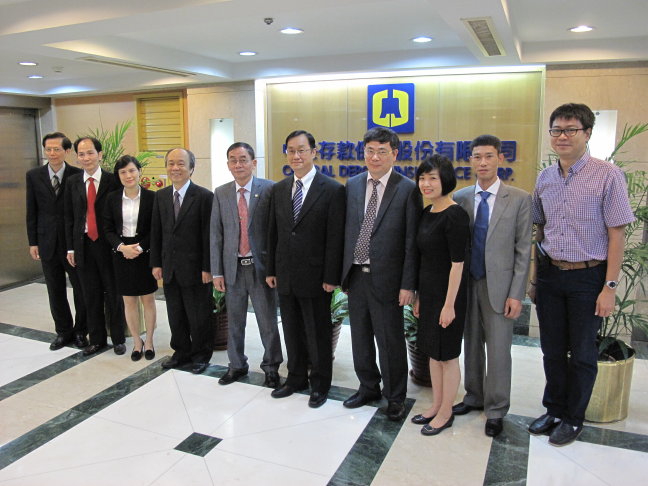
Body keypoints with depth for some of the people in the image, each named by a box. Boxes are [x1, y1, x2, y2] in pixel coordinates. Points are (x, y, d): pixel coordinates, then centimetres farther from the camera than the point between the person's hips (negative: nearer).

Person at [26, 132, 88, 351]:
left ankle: (80, 331, 24)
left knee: (81, 289, 6)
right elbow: (31, 211, 5)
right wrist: (33, 242, 2)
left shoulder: (78, 175, -6)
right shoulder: (34, 176, 2)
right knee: (55, 291, 12)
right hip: (47, 242, 3)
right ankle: (63, 331, 27)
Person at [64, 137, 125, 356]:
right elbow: (69, 217, 9)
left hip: (108, 245, -3)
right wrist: (70, 247, 5)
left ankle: (118, 339, 22)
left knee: (113, 294, 8)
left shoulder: (113, 181, -5)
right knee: (91, 296, 11)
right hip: (83, 245, 3)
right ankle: (97, 339, 25)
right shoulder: (72, 183, 6)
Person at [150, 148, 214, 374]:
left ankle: (201, 354, 25)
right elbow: (156, 232, 9)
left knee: (198, 315, 7)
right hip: (170, 268, 5)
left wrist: (207, 268, -14)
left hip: (194, 268, -5)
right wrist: (156, 263, 5)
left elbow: (208, 235, -12)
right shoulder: (161, 196, 7)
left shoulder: (204, 196, -10)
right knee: (175, 315, 15)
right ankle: (181, 351, 32)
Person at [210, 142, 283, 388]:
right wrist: (216, 271, 2)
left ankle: (271, 367, 25)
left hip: (261, 266, -3)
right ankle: (236, 365, 33)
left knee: (268, 321, 7)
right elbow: (215, 234, 6)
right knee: (234, 321, 15)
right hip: (233, 267, 3)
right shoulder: (220, 193, 5)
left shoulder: (269, 189, -6)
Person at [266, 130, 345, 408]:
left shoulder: (332, 189, -9)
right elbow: (273, 232, 11)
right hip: (285, 275, 5)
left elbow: (335, 237, -11)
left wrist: (331, 277, -14)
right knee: (292, 330, 17)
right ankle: (296, 378, 34)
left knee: (318, 333, 9)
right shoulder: (279, 189, 8)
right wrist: (271, 270, 9)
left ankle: (320, 384, 27)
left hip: (315, 275, -5)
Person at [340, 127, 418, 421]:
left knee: (390, 341, 7)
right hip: (355, 276, 5)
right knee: (360, 337, 18)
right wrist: (342, 272, 7)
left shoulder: (407, 189, -8)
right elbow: (346, 230, 9)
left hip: (386, 278, -5)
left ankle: (395, 397, 28)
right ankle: (368, 387, 38)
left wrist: (408, 284, -12)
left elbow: (412, 241, -9)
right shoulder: (352, 185, 7)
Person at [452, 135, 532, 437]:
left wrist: (516, 294, -9)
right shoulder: (460, 199, 3)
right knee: (471, 344, 15)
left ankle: (495, 410, 21)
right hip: (466, 282, 3)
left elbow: (523, 250, -5)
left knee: (498, 349, 3)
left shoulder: (519, 199, -4)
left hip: (498, 285, -3)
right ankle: (474, 396, 34)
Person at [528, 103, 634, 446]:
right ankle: (554, 410, 33)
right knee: (552, 350, 14)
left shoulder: (608, 176, -10)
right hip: (550, 274, 4)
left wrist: (609, 287, -13)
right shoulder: (544, 178, 5)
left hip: (587, 277, -4)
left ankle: (573, 418, 28)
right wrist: (536, 278, 11)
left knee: (582, 354, 9)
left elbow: (616, 234, -10)